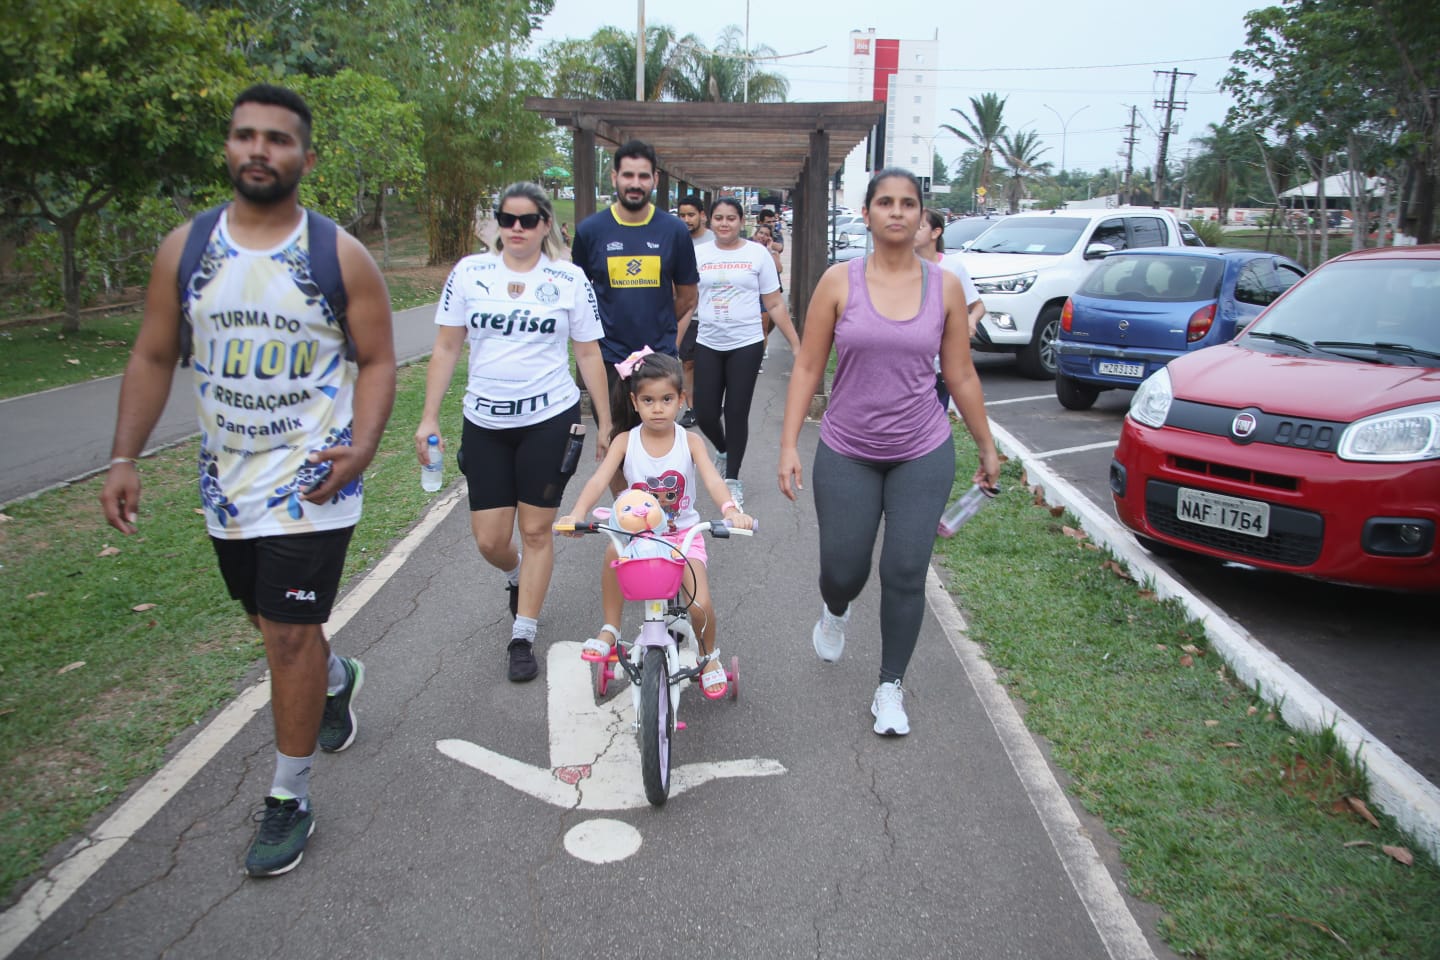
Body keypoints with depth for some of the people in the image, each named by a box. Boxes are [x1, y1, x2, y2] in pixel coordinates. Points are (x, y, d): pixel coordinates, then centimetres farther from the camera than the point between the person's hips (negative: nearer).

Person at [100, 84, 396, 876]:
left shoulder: (340, 255, -7)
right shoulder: (185, 248, 1)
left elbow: (378, 361, -4)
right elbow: (152, 358, 6)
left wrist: (361, 448, -20)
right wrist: (124, 458, -2)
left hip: (312, 481, -4)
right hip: (227, 482, 5)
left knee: (290, 635, -4)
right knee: (272, 621, 20)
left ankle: (289, 799, 13)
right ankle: (337, 680, 53)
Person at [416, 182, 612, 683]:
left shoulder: (569, 279, -1)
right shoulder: (469, 273, 1)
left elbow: (588, 354, 3)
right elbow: (446, 348, 4)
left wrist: (605, 422, 3)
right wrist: (429, 417, 1)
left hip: (549, 420, -1)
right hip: (484, 422, 2)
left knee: (536, 531, 4)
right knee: (489, 539, 3)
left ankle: (523, 637, 19)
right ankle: (517, 576, 40)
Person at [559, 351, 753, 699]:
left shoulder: (690, 442, -7)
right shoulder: (626, 441, -6)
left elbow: (712, 479, -22)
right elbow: (600, 479, -18)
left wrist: (731, 510, -43)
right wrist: (578, 512, -38)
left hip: (682, 533, -1)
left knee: (700, 605, -18)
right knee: (613, 551, -33)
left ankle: (708, 655, 17)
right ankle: (610, 630, -11)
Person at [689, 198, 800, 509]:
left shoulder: (758, 254, 1)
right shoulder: (698, 255, 5)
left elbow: (775, 305, 3)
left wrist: (797, 344, -1)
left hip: (745, 345, -2)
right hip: (708, 346, 2)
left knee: (737, 413, -1)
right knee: (705, 413, -1)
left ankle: (733, 478, 16)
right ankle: (722, 449, 33)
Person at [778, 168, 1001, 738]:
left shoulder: (944, 286, 0)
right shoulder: (839, 282, -4)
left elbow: (960, 375, 7)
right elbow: (807, 368, -3)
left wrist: (987, 446, 11)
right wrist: (788, 445, -8)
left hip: (923, 455, 1)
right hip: (847, 454, 0)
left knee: (905, 575, 1)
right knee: (843, 571, 5)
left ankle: (890, 689, 21)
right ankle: (834, 613, 45)